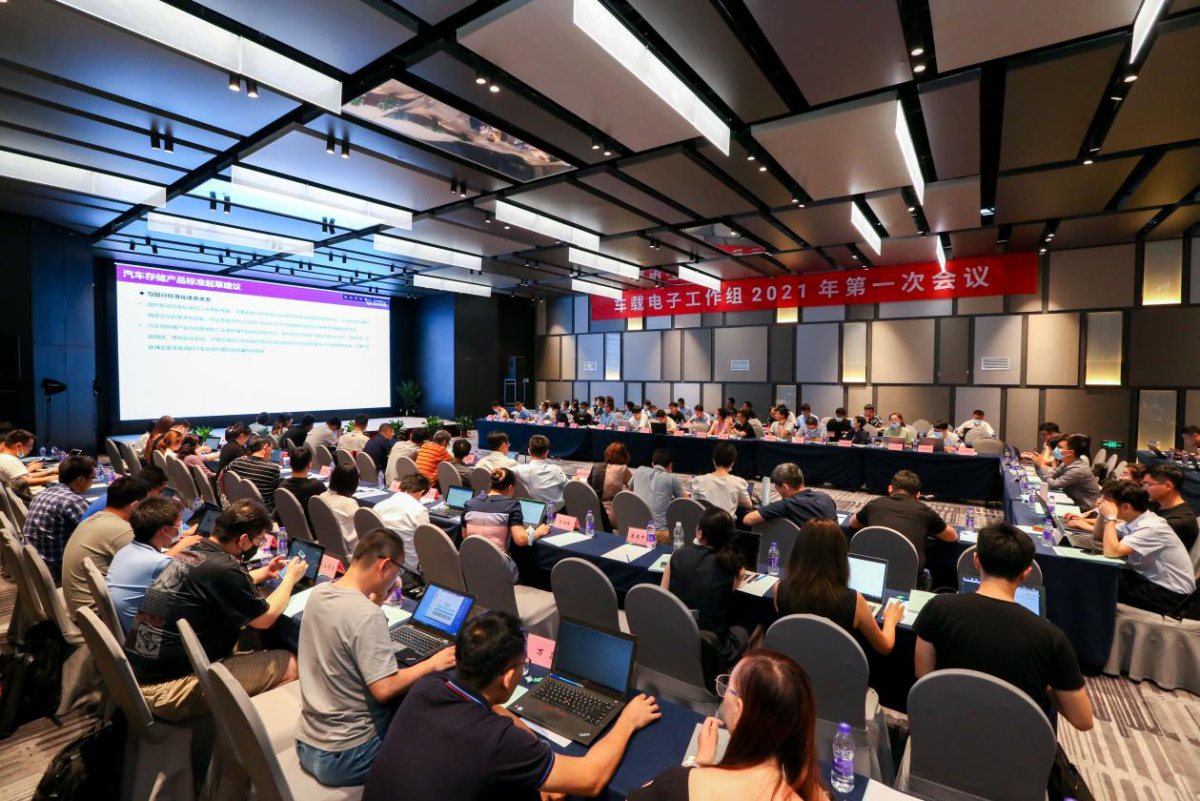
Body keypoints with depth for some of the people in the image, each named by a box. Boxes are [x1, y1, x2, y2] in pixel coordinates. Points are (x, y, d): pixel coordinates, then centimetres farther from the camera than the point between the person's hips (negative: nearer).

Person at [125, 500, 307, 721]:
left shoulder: (191, 553, 3)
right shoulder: (222, 568, -23)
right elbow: (265, 619, -7)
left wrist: (264, 572, 30)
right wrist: (290, 578, 7)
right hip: (167, 690, -9)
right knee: (288, 665, -6)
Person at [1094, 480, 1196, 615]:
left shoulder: (1151, 528, -25)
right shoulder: (1133, 520, 0)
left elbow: (1111, 552, -36)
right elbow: (1098, 537, 13)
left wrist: (1110, 517, -28)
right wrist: (1103, 513, -4)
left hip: (1169, 593, -8)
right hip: (1148, 579, 8)